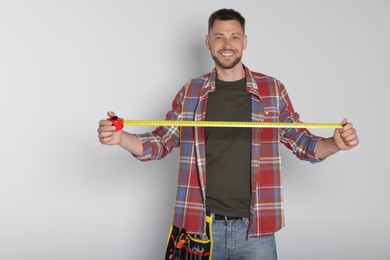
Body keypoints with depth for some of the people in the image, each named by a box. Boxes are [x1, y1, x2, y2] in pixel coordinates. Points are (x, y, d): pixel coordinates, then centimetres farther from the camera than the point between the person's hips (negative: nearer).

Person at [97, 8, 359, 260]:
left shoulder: (272, 90, 3)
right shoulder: (190, 93, 5)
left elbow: (301, 142, 9)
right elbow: (160, 142, 8)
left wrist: (335, 144, -11)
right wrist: (121, 137, -10)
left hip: (255, 228, 0)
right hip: (200, 226, 1)